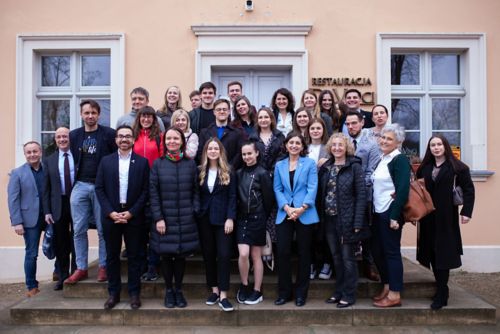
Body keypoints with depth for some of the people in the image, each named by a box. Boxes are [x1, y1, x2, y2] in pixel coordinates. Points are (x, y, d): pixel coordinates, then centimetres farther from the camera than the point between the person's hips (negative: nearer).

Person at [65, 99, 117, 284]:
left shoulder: (109, 134, -2)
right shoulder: (73, 135, 10)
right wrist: (71, 181, 6)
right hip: (80, 186, 3)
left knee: (103, 229, 3)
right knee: (79, 229, 5)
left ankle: (103, 267, 15)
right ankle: (81, 268, 15)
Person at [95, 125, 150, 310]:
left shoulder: (142, 162, 1)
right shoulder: (106, 161, 6)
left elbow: (145, 190, -2)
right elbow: (99, 188, 2)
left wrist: (131, 212, -10)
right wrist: (110, 212, -9)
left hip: (133, 216, -1)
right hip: (110, 215, 2)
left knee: (134, 256, 5)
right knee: (112, 256, 8)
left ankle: (134, 293, 16)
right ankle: (113, 293, 20)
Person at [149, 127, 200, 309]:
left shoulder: (190, 164, 4)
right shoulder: (158, 164, 1)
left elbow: (195, 191, 5)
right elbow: (153, 193, -2)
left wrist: (195, 212, -5)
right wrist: (158, 218, -9)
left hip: (185, 220, 1)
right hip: (164, 219, 0)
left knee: (181, 255, 7)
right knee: (166, 256, 6)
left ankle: (178, 290, 24)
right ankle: (168, 290, 23)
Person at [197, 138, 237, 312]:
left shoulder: (228, 172, 0)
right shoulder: (200, 172, 6)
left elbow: (232, 197, -3)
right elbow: (197, 195, 6)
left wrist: (230, 218, -12)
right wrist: (196, 215, -2)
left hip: (222, 219, -3)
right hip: (204, 219, 3)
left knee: (224, 255, -7)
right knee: (208, 255, 7)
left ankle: (223, 295, -4)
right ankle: (214, 290, 19)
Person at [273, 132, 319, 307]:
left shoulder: (310, 163, 3)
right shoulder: (279, 165, 12)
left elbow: (312, 188, -5)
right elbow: (277, 189, 5)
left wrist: (302, 208, -17)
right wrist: (287, 208, -11)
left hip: (305, 215, -2)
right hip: (284, 214, 2)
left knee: (304, 253, 5)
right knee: (282, 252, -1)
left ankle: (301, 293, 17)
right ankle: (284, 292, 13)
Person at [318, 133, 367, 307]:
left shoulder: (355, 167, -6)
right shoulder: (325, 168, 9)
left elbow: (361, 195, -10)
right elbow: (320, 194, 10)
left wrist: (357, 222, -16)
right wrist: (320, 217, 2)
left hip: (347, 220, -5)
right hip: (329, 220, 5)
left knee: (348, 258, 2)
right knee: (336, 257, 14)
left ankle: (349, 295, 14)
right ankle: (339, 292, 27)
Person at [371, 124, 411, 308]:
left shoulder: (400, 159, -11)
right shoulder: (383, 159, 13)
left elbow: (403, 189, -18)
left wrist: (395, 216, -21)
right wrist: (372, 211, 11)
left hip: (390, 213, -8)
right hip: (378, 212, 8)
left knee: (391, 251, -1)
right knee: (377, 251, 13)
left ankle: (395, 295, 9)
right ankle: (386, 288, 27)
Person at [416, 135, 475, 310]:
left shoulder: (457, 167, -2)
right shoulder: (424, 167, 10)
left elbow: (468, 189, -3)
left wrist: (466, 211, -12)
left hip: (446, 217, -4)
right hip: (428, 218, 4)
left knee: (443, 253, -2)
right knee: (432, 253, 6)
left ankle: (441, 295, 5)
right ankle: (441, 288, 19)